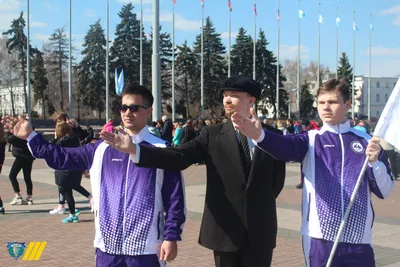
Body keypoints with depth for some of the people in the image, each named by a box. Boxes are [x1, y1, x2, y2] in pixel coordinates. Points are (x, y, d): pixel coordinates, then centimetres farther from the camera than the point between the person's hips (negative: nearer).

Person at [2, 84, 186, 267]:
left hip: (146, 248, -3)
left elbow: (174, 198, -4)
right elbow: (63, 157, 14)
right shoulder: (103, 148, 8)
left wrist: (171, 237, -7)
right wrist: (30, 136, 9)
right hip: (108, 245, 4)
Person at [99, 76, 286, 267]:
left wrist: (261, 205, 1)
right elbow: (178, 157, -12)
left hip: (260, 228, 1)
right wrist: (133, 149, -24)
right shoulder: (212, 134, -1)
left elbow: (278, 179, 11)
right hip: (225, 228, -1)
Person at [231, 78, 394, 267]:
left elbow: (384, 191, 6)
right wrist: (259, 135, -40)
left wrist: (374, 161, -12)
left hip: (358, 239, 1)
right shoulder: (311, 140, 3)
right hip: (320, 237, -1)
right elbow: (285, 146, -20)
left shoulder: (366, 142, 6)